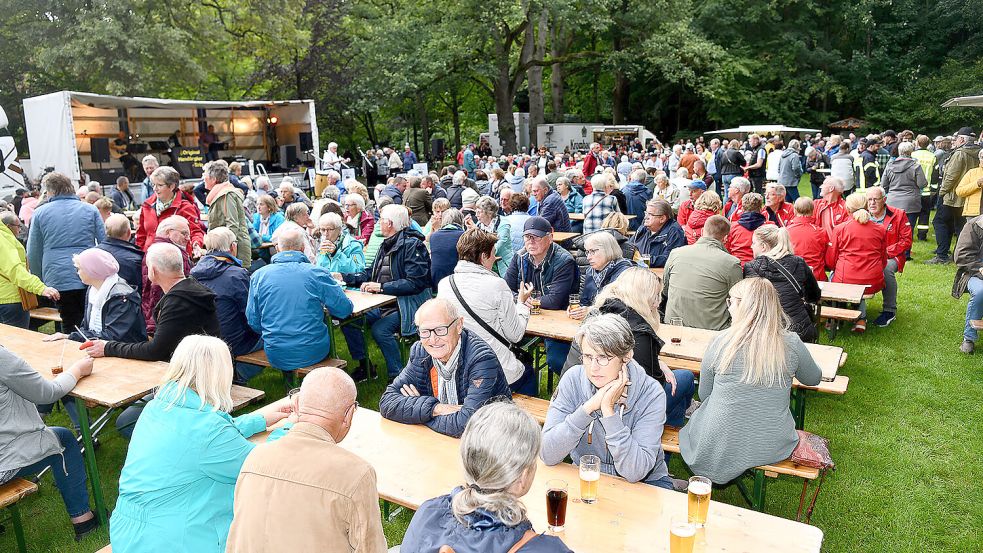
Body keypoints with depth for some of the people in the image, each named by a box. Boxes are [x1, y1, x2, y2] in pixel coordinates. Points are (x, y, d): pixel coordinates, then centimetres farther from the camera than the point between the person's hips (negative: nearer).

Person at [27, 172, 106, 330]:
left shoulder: (40, 213, 4)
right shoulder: (90, 210, 5)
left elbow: (33, 254, 7)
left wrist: (40, 281, 18)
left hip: (58, 281, 0)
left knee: (70, 325, 6)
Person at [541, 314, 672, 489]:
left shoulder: (651, 394, -18)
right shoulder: (573, 380, -13)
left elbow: (635, 471, -25)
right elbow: (547, 455, -20)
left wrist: (608, 410, -29)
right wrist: (589, 407, -28)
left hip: (644, 484, 0)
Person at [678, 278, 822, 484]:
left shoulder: (720, 341, -15)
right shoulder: (791, 344, -12)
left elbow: (704, 395, -1)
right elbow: (814, 379, 11)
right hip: (773, 449, 3)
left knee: (698, 412, 28)